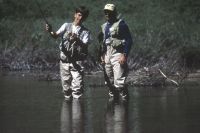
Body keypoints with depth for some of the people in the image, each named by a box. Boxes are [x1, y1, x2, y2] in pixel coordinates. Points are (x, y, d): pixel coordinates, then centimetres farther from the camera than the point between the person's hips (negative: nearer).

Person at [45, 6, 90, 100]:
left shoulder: (85, 32, 7)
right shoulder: (66, 26, 10)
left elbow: (85, 45, -8)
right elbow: (56, 35, -5)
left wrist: (77, 40, -27)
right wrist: (50, 31, -27)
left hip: (77, 62, -1)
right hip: (64, 61, 1)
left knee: (77, 86, -12)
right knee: (66, 86, 6)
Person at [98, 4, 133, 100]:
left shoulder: (121, 24, -6)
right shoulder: (104, 26, 16)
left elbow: (129, 40, -10)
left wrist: (125, 55, -17)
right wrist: (102, 55, 15)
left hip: (117, 55, -7)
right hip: (107, 56, 7)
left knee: (119, 82, -14)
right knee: (109, 81, 9)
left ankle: (125, 98, -3)